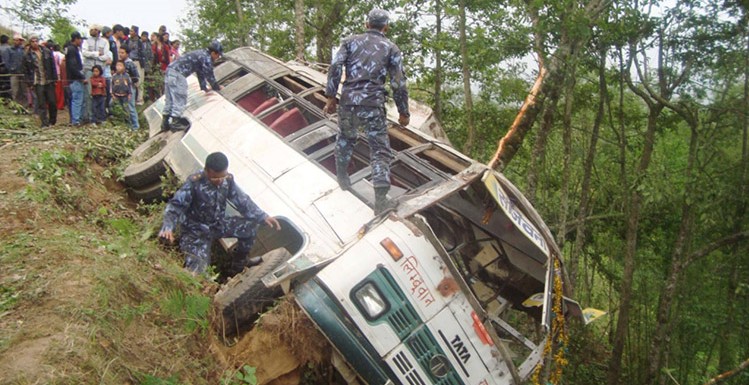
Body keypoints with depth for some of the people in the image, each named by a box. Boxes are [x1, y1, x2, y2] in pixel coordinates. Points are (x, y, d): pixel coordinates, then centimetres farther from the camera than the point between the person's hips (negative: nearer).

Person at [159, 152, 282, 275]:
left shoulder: (228, 179, -10)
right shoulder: (194, 183, -25)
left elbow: (242, 201, -2)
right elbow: (175, 206, -24)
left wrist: (263, 217, -14)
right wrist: (167, 227, -42)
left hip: (218, 224, 6)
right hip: (197, 231, -5)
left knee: (250, 225, -5)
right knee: (196, 268, -26)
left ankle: (240, 260, 20)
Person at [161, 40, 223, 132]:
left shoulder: (201, 54, 23)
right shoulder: (206, 58, -8)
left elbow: (201, 73, 32)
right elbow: (209, 75, -4)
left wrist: (204, 87, 37)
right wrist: (217, 87, 12)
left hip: (170, 70, 10)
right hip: (178, 73, -10)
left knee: (170, 99, 13)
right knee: (180, 98, -5)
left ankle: (165, 122, 16)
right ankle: (175, 121, -6)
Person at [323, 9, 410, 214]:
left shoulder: (350, 41, 15)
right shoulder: (391, 48, 13)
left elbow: (335, 67, 1)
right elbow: (399, 83, 6)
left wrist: (330, 96, 4)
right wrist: (403, 112, 13)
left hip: (348, 101, 2)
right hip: (373, 104, -2)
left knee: (345, 138, 27)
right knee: (381, 150, 0)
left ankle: (341, 176, 41)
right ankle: (380, 199, -11)